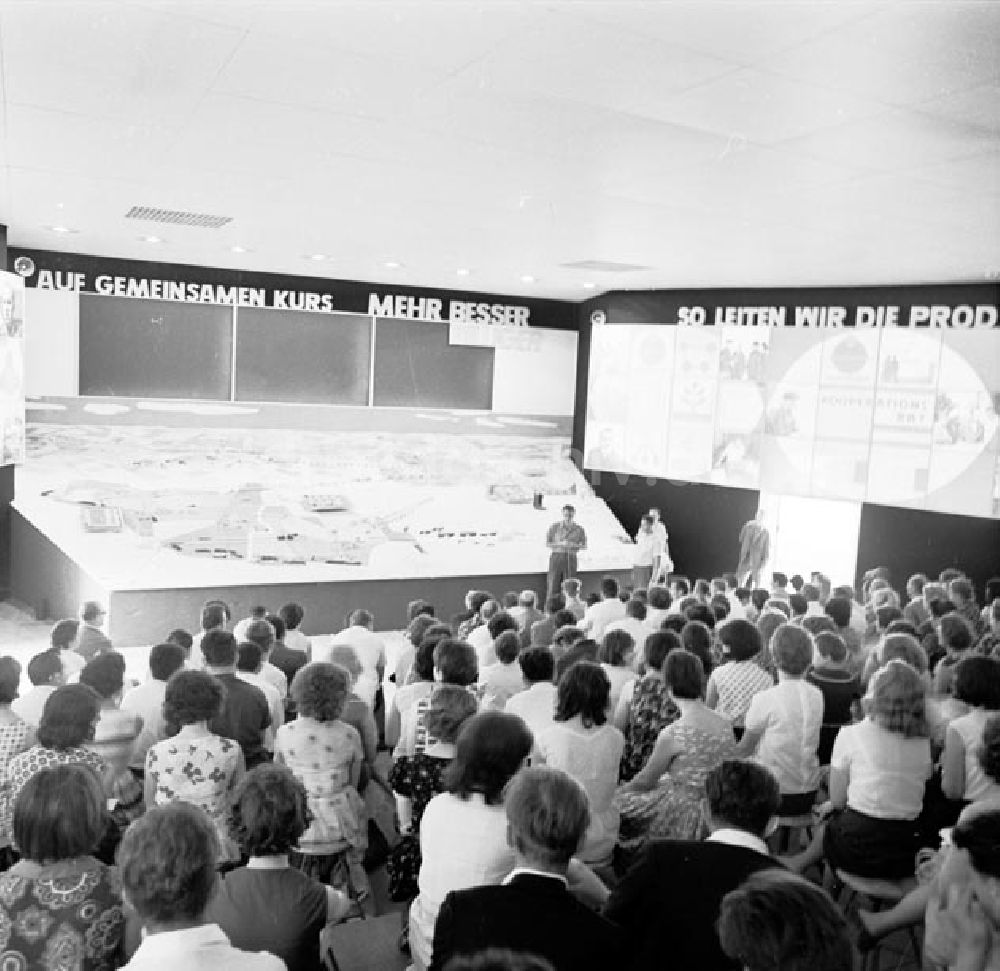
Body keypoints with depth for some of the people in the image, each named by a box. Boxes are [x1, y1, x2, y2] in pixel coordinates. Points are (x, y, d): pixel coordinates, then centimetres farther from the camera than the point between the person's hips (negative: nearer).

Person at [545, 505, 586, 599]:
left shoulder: (579, 529, 2)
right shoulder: (554, 527, -1)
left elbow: (584, 546, 9)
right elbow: (547, 543, 2)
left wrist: (574, 545, -11)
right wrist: (560, 544, -14)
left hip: (571, 559, 1)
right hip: (556, 557, -1)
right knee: (553, 586, -3)